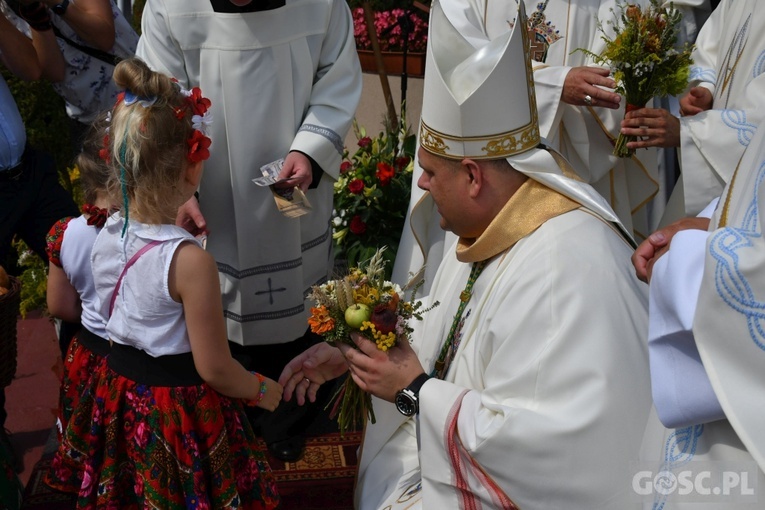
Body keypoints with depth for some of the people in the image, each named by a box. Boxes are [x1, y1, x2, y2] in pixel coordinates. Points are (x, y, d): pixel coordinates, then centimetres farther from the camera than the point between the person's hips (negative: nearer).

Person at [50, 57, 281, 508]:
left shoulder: (107, 236, -9)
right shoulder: (190, 260, -30)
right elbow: (214, 369, -22)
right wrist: (262, 389, -3)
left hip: (119, 391, 6)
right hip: (179, 408, -6)